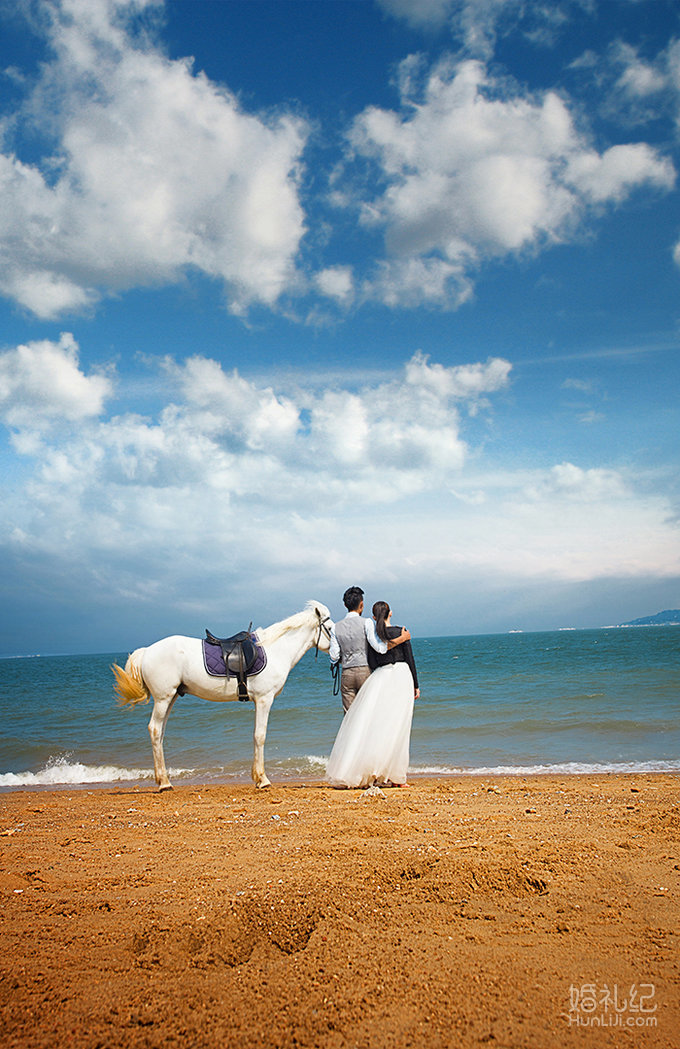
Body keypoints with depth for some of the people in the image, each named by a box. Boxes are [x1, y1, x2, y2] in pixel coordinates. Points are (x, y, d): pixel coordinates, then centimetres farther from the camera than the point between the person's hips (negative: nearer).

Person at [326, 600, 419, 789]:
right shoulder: (400, 632, 1)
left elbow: (372, 664, 4)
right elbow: (410, 660, 2)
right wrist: (416, 685, 9)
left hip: (379, 677, 2)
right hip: (401, 676, -2)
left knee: (372, 723, 3)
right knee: (397, 726, -1)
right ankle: (395, 776, -3)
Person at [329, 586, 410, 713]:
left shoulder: (336, 628, 5)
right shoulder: (366, 623, -6)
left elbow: (334, 657, 2)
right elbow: (380, 647, -15)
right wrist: (402, 638, -8)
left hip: (347, 674, 3)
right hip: (365, 671, -3)